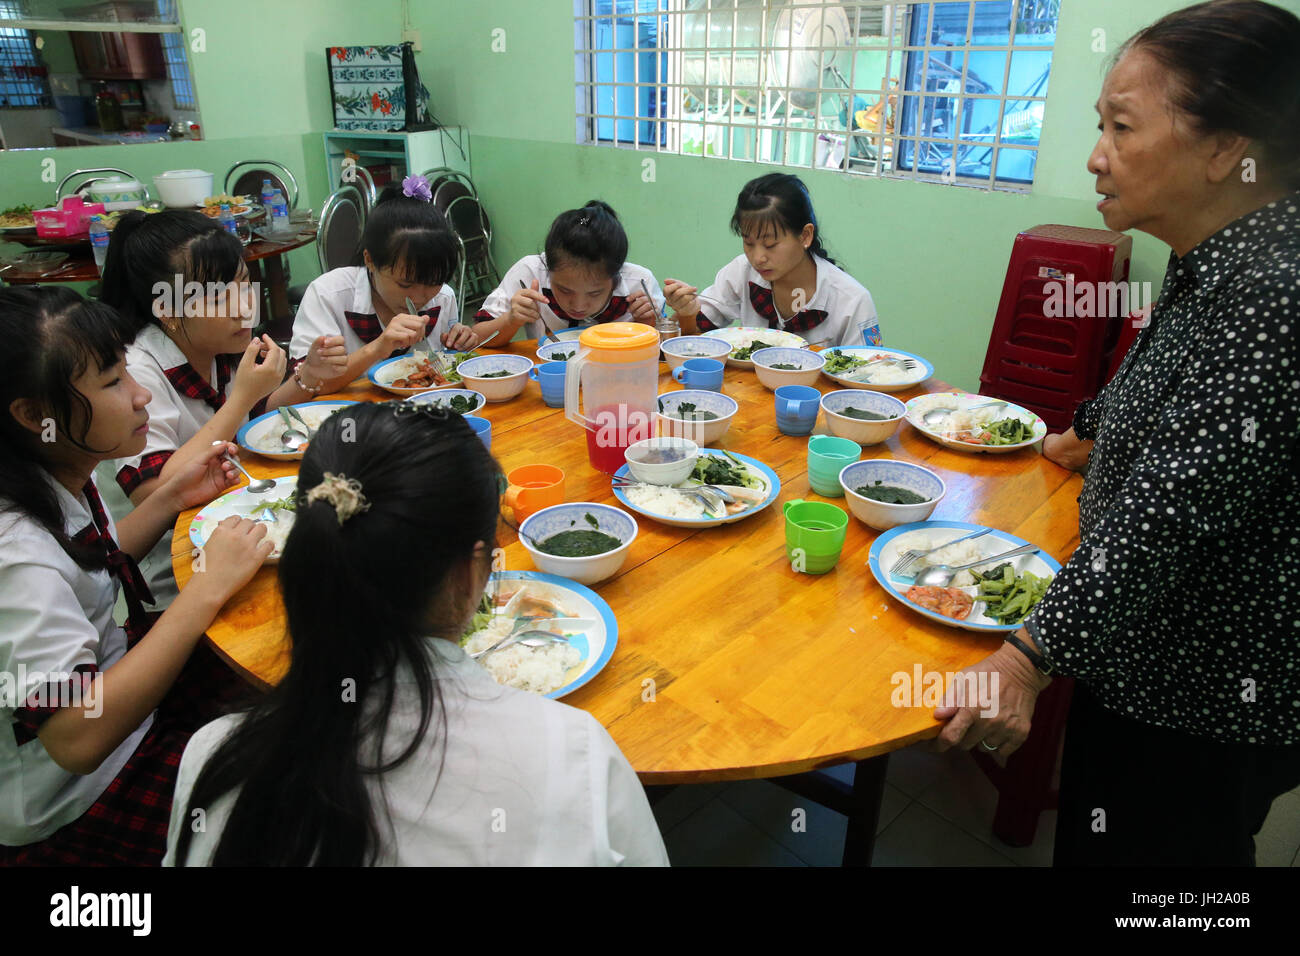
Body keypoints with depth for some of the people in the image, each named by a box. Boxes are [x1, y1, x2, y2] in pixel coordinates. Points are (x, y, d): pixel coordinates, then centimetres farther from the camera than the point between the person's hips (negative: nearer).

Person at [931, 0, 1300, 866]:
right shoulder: (1214, 265, 3)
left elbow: (1169, 513, -31)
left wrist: (1028, 662, -28)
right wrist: (1086, 435, 39)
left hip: (1208, 698, -9)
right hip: (1142, 655, 9)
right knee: (1094, 835, 25)